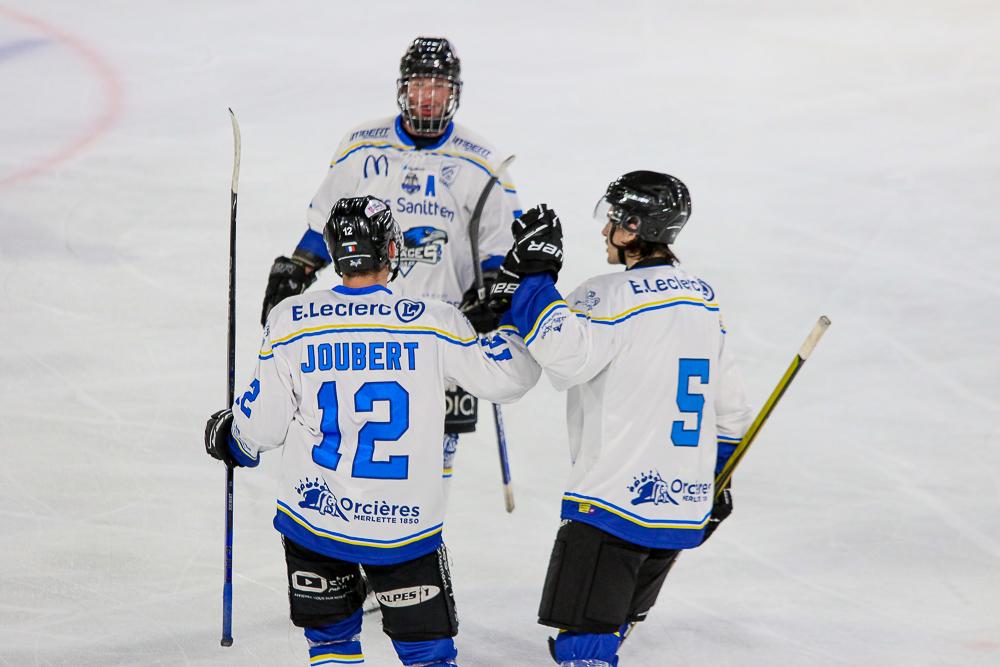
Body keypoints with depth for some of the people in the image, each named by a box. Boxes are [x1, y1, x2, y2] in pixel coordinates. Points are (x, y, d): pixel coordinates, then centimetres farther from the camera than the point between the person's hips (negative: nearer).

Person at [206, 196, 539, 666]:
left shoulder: (290, 323, -7)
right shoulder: (434, 321, -9)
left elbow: (263, 424, -2)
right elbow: (508, 376, -3)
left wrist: (229, 438, 22)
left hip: (315, 518, 1)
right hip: (406, 524, -1)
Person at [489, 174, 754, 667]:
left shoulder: (614, 295, -12)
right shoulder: (703, 298, 14)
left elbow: (565, 354, -28)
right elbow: (727, 404, 21)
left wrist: (532, 276, -20)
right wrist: (715, 483, 31)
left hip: (616, 501, -9)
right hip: (683, 508, 9)